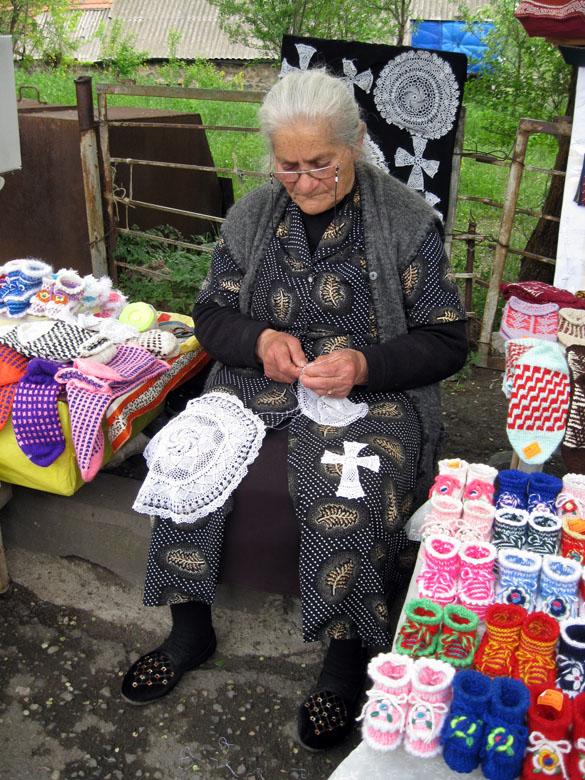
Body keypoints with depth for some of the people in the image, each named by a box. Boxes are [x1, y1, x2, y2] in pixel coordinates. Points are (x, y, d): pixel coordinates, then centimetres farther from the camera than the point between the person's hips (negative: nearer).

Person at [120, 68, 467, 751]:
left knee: (344, 495, -32)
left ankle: (345, 658, -5)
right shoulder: (251, 216, 7)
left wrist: (365, 366, -20)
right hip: (260, 383, 4)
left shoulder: (408, 221, -4)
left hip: (372, 394, -3)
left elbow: (446, 340, -2)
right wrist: (259, 340, -11)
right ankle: (190, 629, 1)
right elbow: (211, 314, 12)